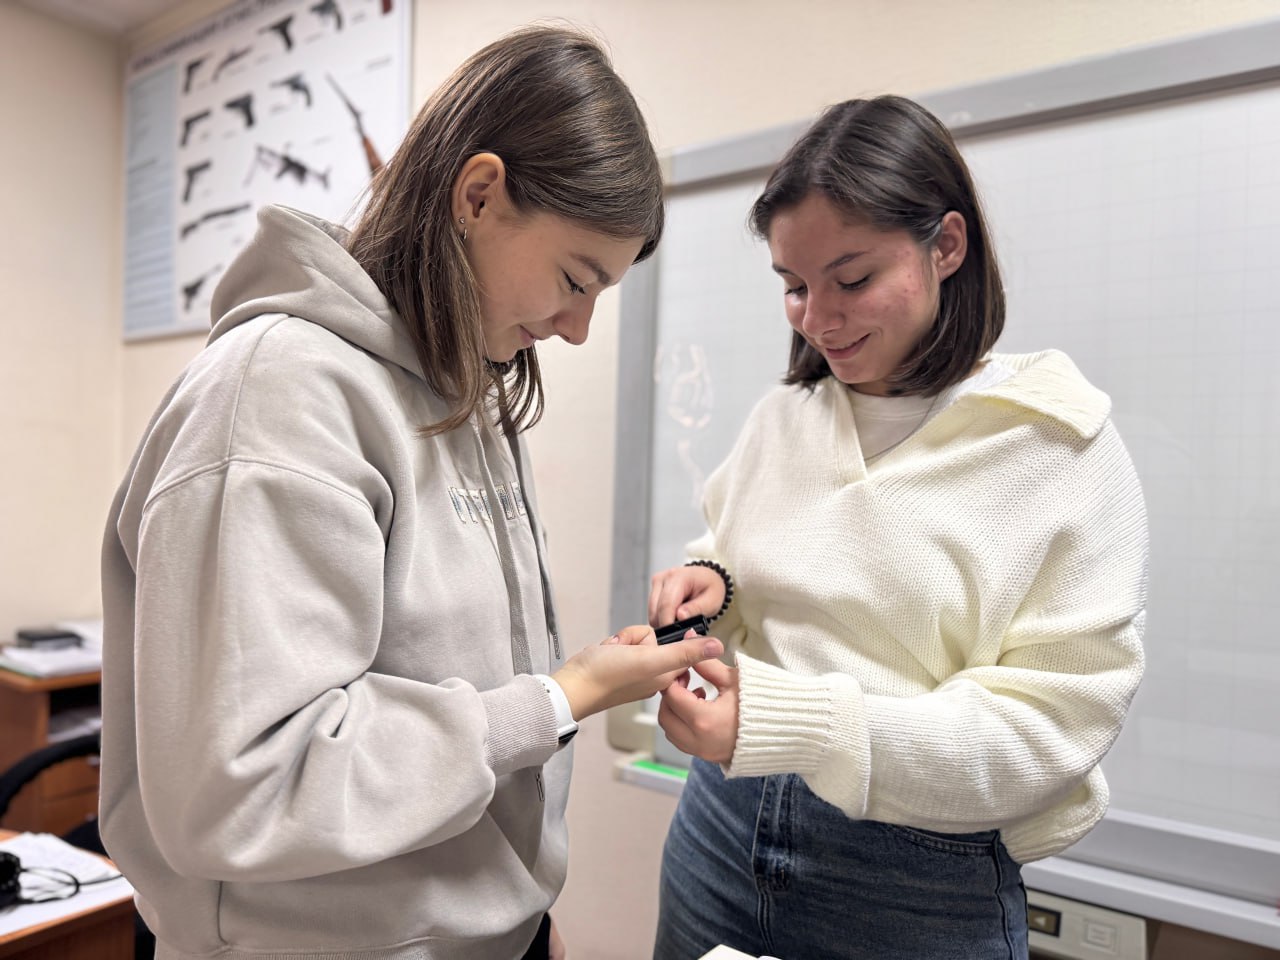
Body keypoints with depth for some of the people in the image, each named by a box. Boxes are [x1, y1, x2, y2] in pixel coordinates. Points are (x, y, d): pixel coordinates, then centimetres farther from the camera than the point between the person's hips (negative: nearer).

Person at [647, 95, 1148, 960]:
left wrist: (793, 724, -28)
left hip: (919, 881, -3)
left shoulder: (1064, 450, -11)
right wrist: (709, 587, -11)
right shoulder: (785, 414, 1)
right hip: (725, 827, 4)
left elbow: (1047, 725, -16)